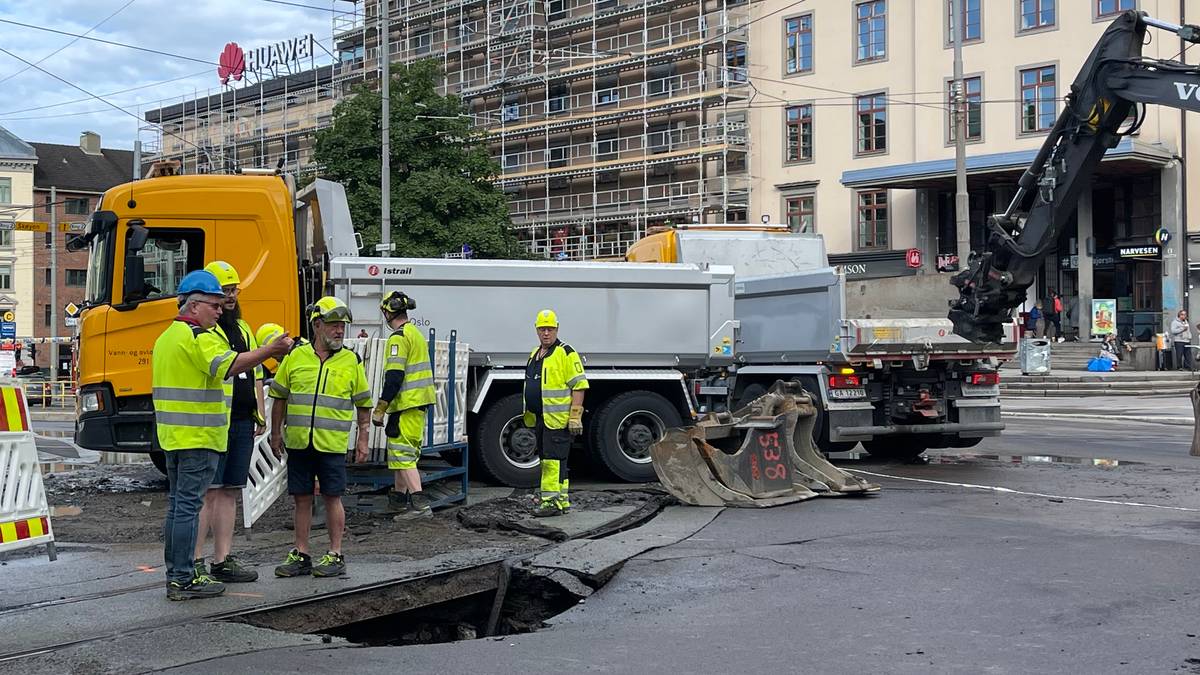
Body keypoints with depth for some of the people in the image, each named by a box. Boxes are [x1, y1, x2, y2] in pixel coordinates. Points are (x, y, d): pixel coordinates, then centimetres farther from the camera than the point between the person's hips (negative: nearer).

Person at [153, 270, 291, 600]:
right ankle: (183, 579, -5)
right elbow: (229, 365, -30)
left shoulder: (166, 337, 19)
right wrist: (270, 351, -36)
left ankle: (175, 573, 20)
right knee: (188, 505, -7)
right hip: (198, 436, -10)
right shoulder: (198, 336, -13)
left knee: (177, 504, 14)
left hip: (172, 434, 10)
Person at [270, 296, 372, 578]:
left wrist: (363, 439, 4)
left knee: (332, 498, 2)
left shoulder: (352, 362, 2)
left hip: (332, 444, -2)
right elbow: (279, 397, 12)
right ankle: (301, 555, 17)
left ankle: (335, 556, 11)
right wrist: (276, 433, 11)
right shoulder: (295, 357, 5)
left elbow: (363, 404, 8)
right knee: (302, 498, 8)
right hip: (298, 443, 2)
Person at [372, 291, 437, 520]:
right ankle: (398, 497, 30)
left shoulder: (399, 337, -15)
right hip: (420, 402, 10)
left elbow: (394, 376, -22)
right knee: (405, 452, 20)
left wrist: (380, 409, -18)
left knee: (403, 454, -10)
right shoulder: (417, 333, 16)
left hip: (406, 405, -10)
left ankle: (420, 504, -18)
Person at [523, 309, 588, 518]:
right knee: (548, 460, 12)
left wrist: (575, 416, -19)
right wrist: (529, 414, 22)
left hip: (558, 419, -9)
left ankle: (552, 502, -9)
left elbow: (579, 385, -13)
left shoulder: (566, 353, -9)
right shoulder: (534, 355, 18)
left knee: (553, 460, -10)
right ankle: (561, 501, 19)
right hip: (540, 419, 9)